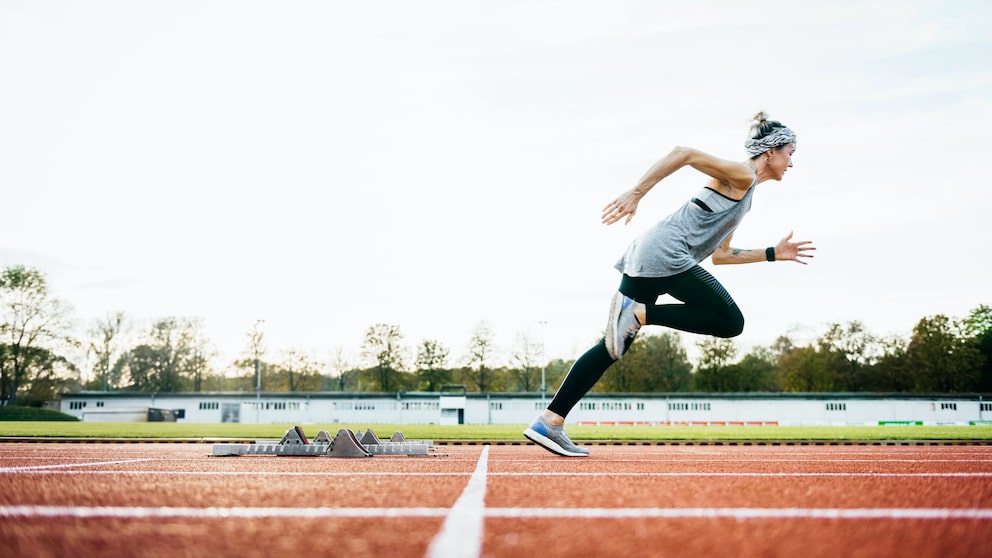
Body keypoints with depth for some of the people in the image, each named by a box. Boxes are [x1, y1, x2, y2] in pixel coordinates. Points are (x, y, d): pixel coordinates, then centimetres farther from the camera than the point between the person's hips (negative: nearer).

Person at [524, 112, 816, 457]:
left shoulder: (744, 195, 29)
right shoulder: (742, 175, 0)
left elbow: (720, 255, 31)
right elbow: (684, 154, -12)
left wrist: (774, 254, 30)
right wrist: (636, 193, -20)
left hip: (647, 259, 9)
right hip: (665, 253, -9)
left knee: (613, 346, 3)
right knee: (731, 322, -7)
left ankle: (549, 422, -1)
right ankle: (638, 313, -15)